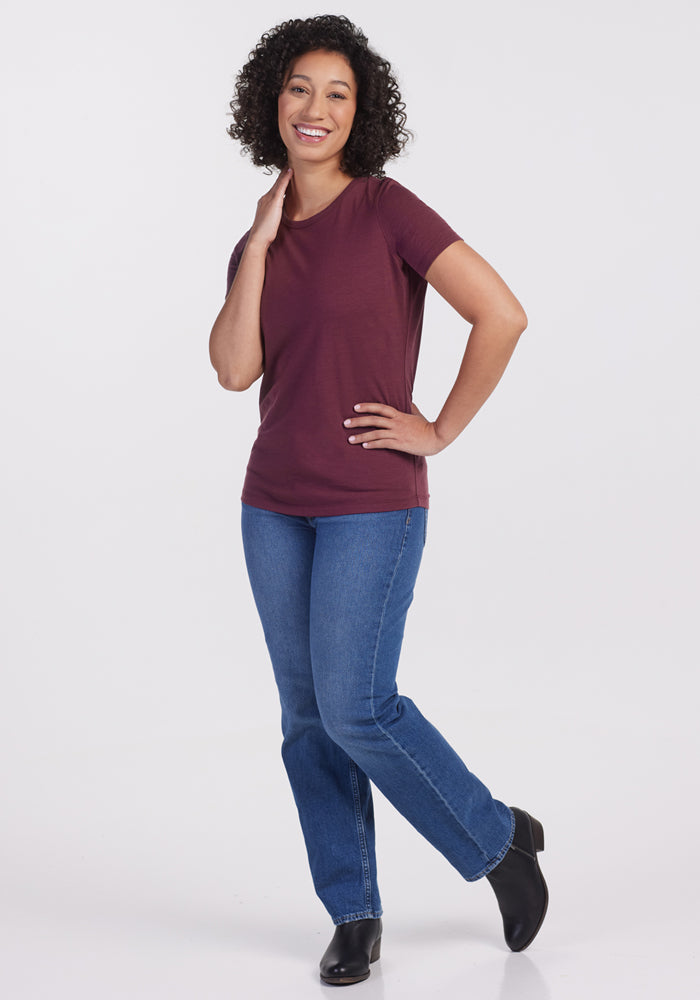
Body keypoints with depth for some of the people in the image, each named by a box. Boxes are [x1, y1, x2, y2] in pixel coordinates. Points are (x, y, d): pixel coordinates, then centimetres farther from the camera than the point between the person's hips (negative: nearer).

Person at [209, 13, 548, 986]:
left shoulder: (388, 208, -9)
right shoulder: (261, 240, 9)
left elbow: (501, 314, -15)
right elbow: (235, 369, -5)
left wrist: (442, 431, -12)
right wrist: (260, 243, -7)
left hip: (371, 503, -6)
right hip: (277, 503, 6)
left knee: (356, 709, -9)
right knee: (307, 715, 7)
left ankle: (500, 838, 15)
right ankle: (354, 915, 20)